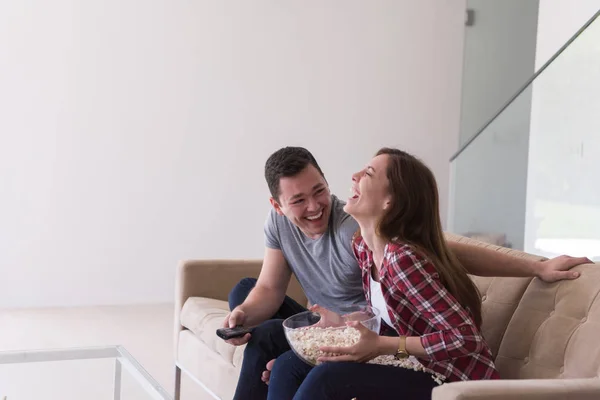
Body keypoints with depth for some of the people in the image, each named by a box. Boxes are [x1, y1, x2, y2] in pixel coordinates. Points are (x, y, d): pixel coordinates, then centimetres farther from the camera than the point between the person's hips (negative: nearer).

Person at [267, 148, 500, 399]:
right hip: (421, 369, 8)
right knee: (288, 366, -3)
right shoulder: (362, 247, 1)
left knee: (327, 378, -26)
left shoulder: (403, 257, -25)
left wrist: (383, 346, -26)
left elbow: (466, 339, -27)